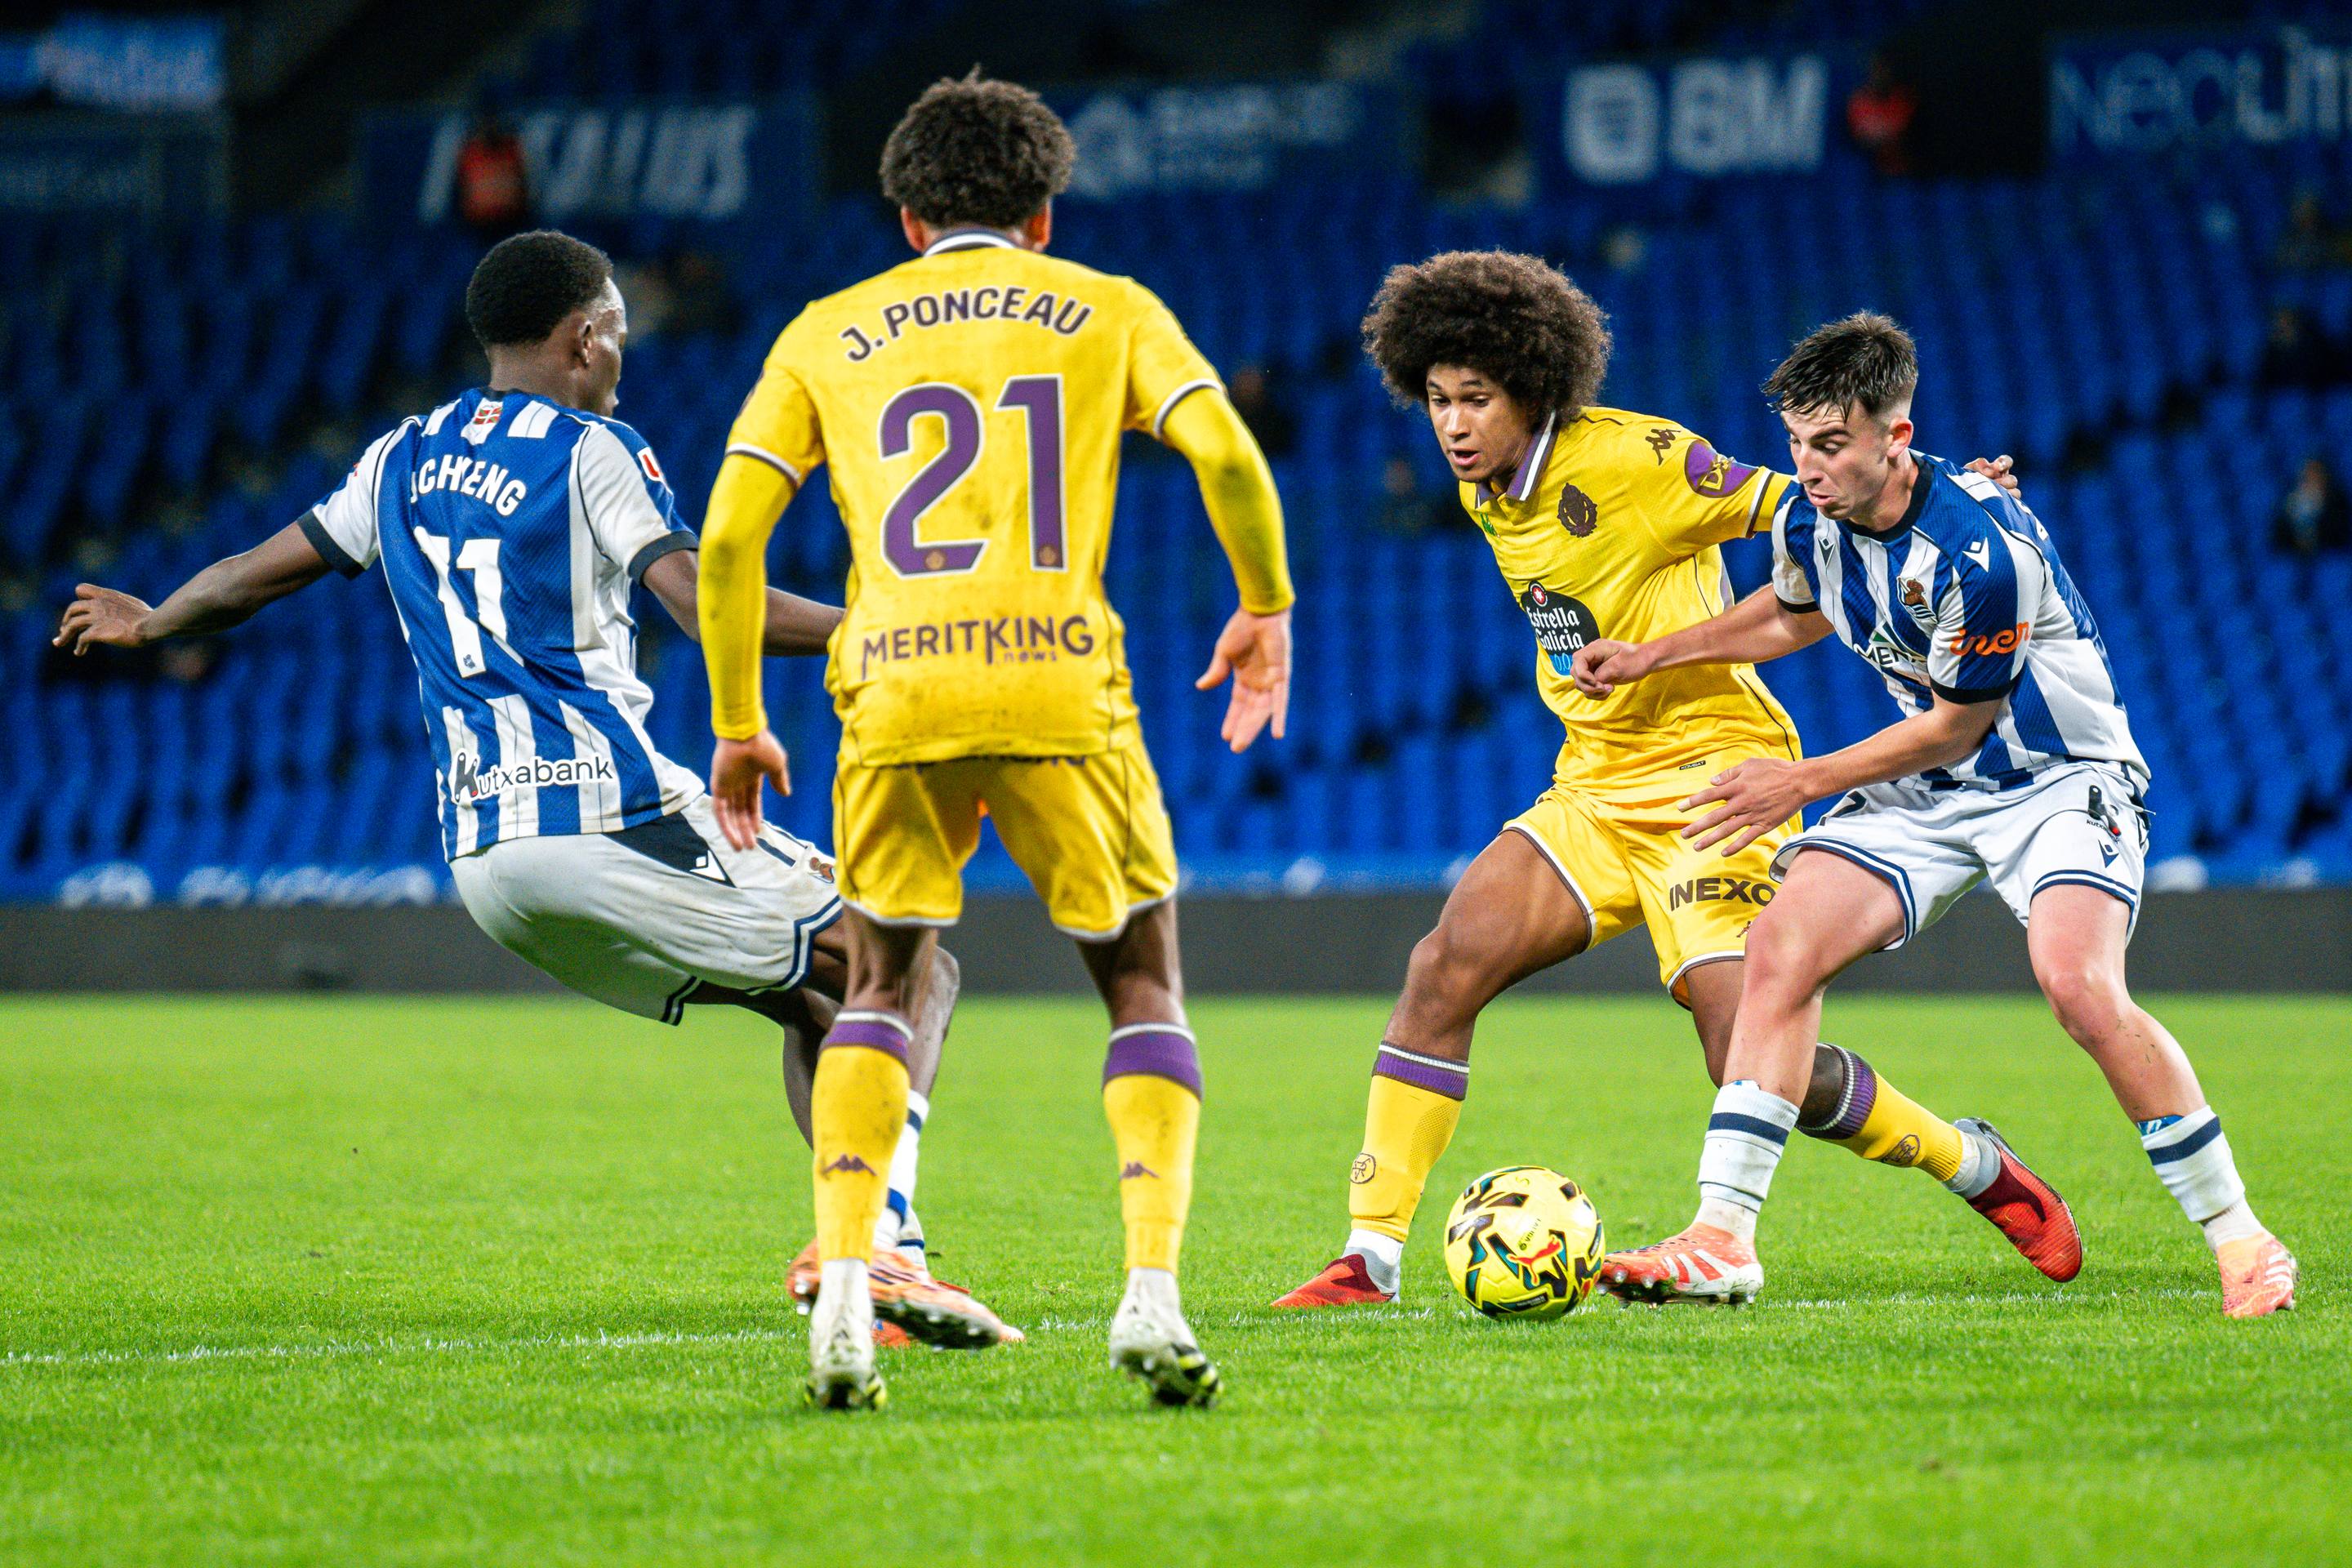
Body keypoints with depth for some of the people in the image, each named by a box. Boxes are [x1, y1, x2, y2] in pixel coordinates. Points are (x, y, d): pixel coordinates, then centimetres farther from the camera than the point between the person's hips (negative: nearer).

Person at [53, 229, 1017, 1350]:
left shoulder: (404, 459, 18)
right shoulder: (594, 454, -2)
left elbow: (255, 574, 29)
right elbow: (709, 608, -16)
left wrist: (149, 623, 48)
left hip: (479, 857, 7)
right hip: (609, 814, -7)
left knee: (814, 1002, 19)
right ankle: (882, 1245, -20)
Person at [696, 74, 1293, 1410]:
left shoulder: (828, 334, 18)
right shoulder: (1108, 311, 15)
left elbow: (728, 535, 10)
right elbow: (1226, 453, -1)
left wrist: (738, 725, 18)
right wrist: (1269, 611, 14)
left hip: (892, 696, 1)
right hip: (1059, 684, -1)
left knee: (885, 986, 19)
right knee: (1144, 984, 13)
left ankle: (843, 1296, 0)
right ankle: (1154, 1294, -5)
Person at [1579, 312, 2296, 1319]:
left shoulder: (1982, 547, -28)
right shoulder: (1810, 519, -6)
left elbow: (1958, 724, -18)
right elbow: (1795, 614, 19)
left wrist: (1801, 784, -15)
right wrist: (1654, 656, 10)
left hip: (2058, 781, -6)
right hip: (1924, 791, 7)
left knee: (2078, 984, -30)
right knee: (1780, 946, -14)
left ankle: (2237, 1237, -16)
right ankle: (1722, 1240, -14)